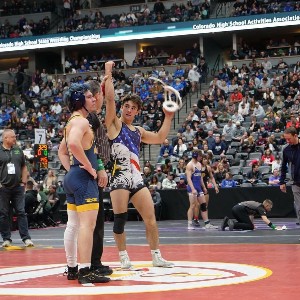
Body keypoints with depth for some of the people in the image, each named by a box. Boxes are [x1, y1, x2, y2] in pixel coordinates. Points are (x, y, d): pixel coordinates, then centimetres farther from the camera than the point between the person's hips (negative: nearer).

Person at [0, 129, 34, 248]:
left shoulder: (18, 150, 12)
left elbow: (24, 167, 17)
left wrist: (24, 182, 9)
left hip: (18, 187, 3)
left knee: (21, 212, 0)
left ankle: (26, 238, 1)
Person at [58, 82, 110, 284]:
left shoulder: (73, 122, 19)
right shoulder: (81, 121, -12)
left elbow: (62, 150, 29)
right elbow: (73, 144, -32)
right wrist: (89, 167, -22)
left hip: (73, 177, 11)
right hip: (83, 178, -11)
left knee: (73, 225, 13)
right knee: (87, 224, -13)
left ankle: (72, 269, 20)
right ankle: (85, 271, -15)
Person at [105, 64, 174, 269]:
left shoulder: (139, 131, 21)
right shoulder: (114, 123, 3)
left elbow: (160, 138, 24)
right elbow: (110, 99, -9)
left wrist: (168, 117, 21)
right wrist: (109, 75, -9)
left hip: (137, 178, 6)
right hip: (120, 177, -6)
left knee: (151, 217, 3)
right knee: (120, 219, -3)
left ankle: (157, 257, 9)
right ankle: (124, 257, 8)